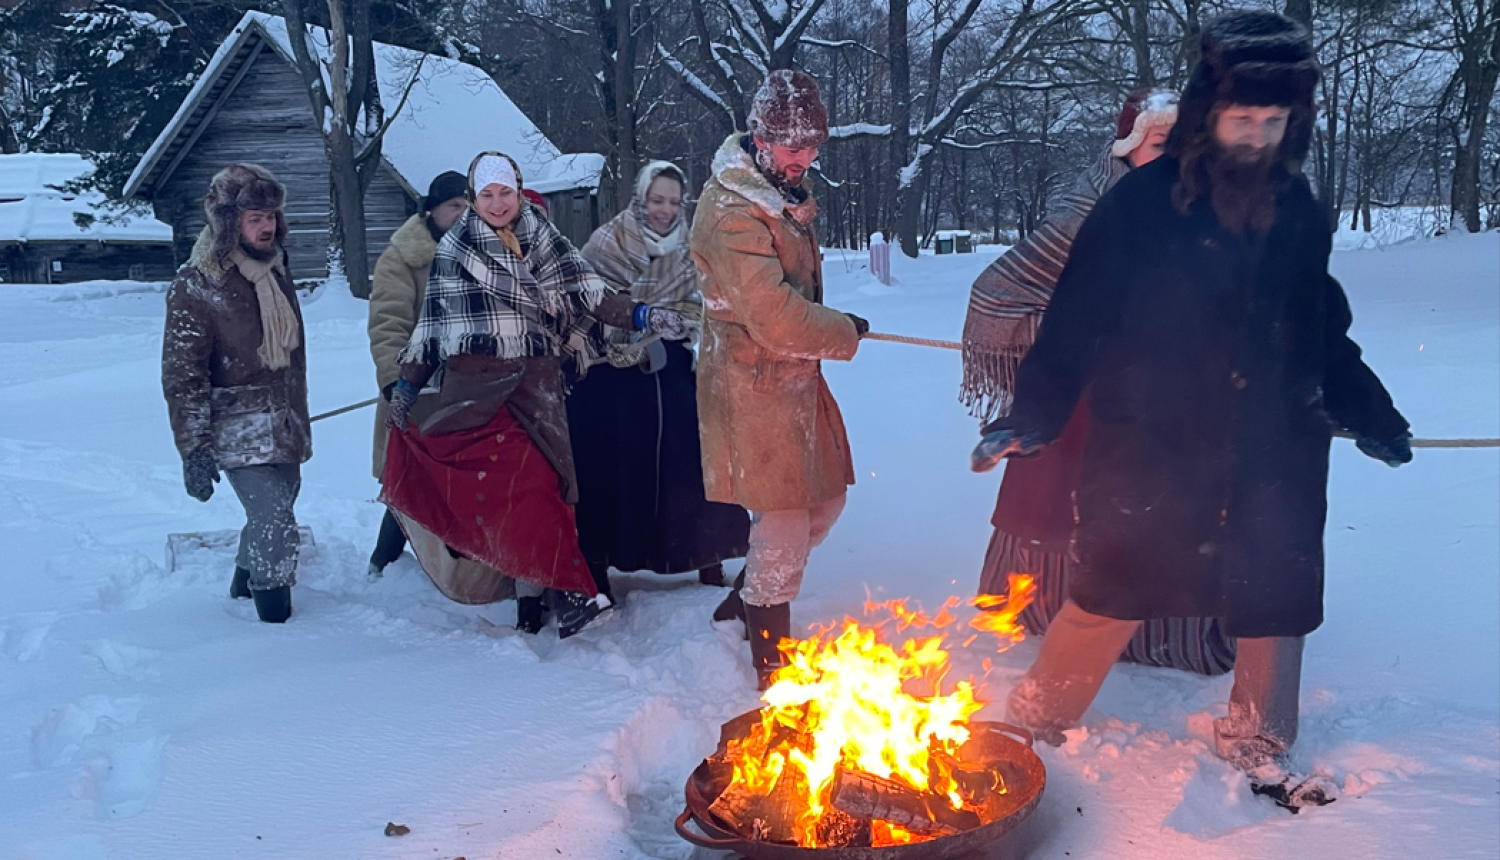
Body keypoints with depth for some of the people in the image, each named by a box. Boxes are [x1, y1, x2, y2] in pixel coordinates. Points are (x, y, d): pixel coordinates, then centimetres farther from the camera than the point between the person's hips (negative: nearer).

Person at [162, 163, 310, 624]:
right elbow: (182, 377, -14)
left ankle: (243, 589, 39)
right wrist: (194, 451, -17)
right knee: (276, 525, -14)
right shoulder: (196, 286, -15)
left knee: (273, 514, 18)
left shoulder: (276, 267, 8)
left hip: (285, 426, 7)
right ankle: (277, 621, 0)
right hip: (241, 433, -7)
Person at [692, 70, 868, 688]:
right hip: (754, 386, -9)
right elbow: (774, 317, -27)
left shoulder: (784, 192, 10)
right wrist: (847, 333, -12)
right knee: (784, 524, -2)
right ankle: (772, 669, 15)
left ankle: (743, 601, 35)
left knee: (824, 500, 17)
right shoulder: (731, 210, -21)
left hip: (794, 376, 10)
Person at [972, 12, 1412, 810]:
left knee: (1278, 599, 13)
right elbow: (1076, 320, -11)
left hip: (1272, 456, 5)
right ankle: (1034, 721, 27)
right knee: (1111, 593, 4)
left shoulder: (1300, 214, 4)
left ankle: (1256, 743, 37)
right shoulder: (1142, 204, -11)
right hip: (1151, 449, -4)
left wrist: (1368, 412, 18)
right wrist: (1034, 415, -16)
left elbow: (1322, 332, 15)